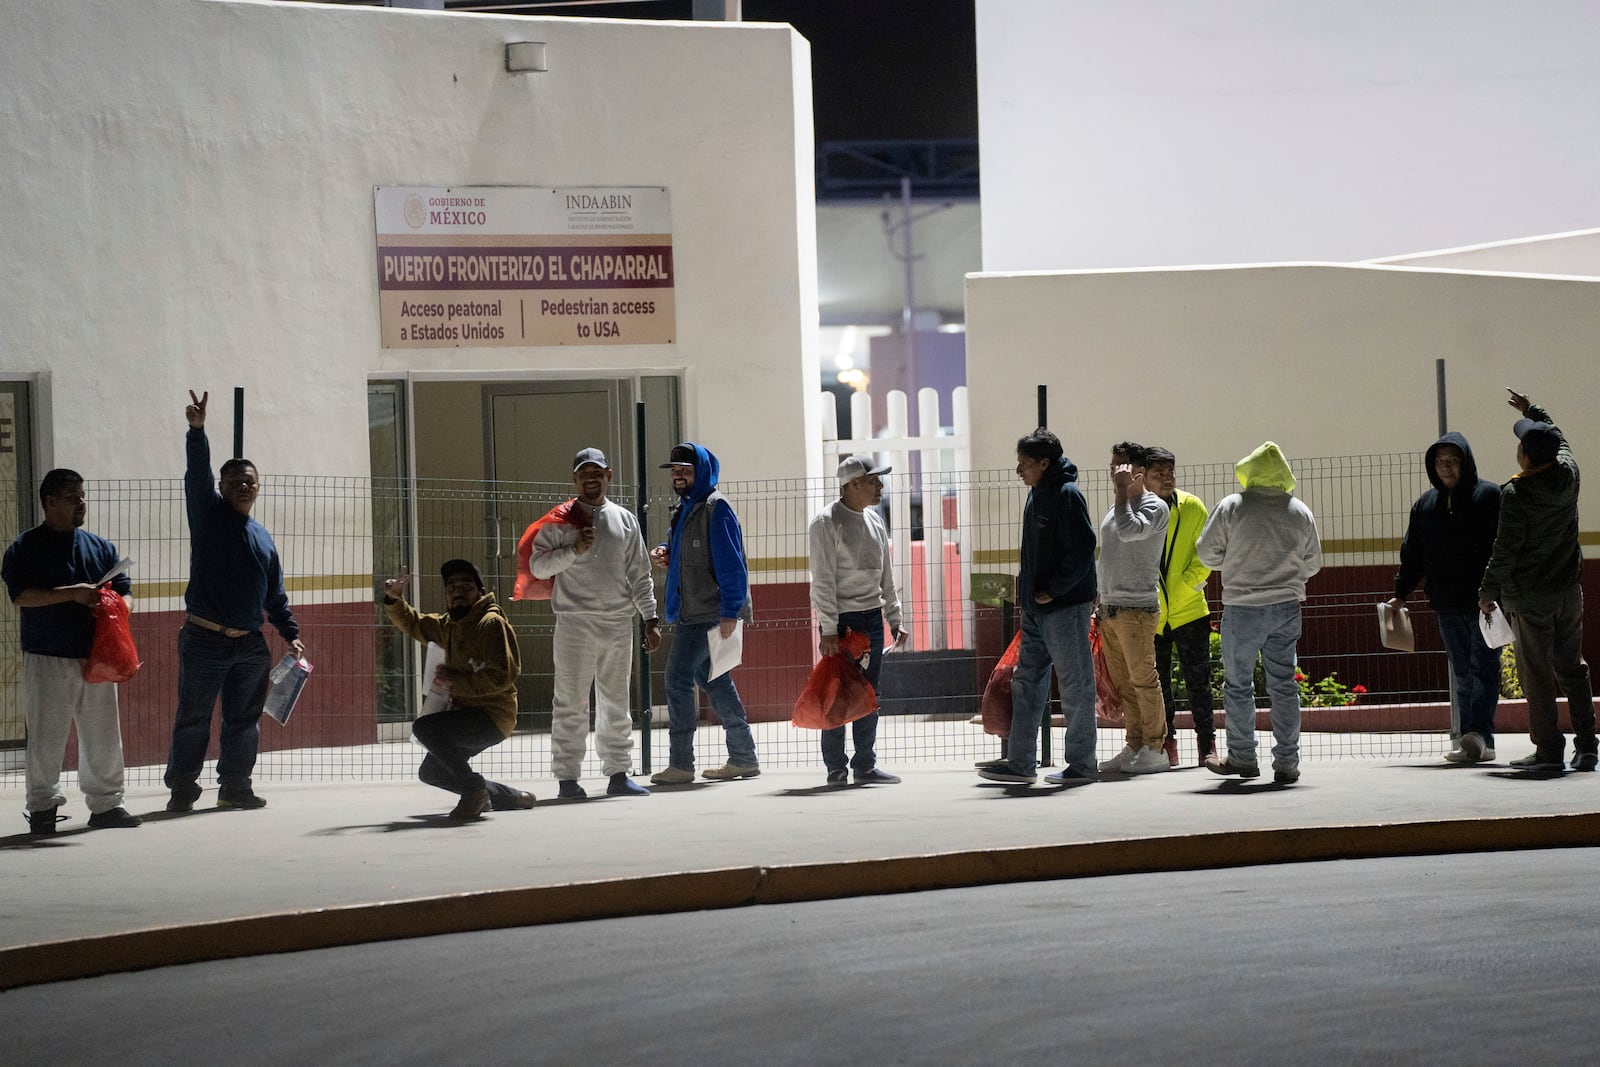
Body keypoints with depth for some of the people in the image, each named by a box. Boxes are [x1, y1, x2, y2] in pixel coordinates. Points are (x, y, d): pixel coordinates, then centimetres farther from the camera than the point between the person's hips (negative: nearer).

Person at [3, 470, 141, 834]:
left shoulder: (101, 547, 15)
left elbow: (125, 592, 15)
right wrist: (71, 594, -20)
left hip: (95, 657, 5)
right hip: (47, 658, -4)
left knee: (104, 736, 6)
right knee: (47, 737, -2)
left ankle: (105, 804, 15)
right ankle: (42, 807, 7)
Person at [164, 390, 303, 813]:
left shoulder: (263, 538, 15)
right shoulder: (208, 515, 2)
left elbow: (275, 595, 19)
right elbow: (197, 475, -16)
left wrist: (291, 634, 11)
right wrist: (197, 432, -30)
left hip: (250, 646, 5)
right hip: (204, 640, -5)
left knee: (244, 721, 9)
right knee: (193, 719, -2)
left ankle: (235, 786, 18)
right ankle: (182, 789, 4)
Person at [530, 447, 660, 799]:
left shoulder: (625, 519, 13)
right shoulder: (560, 520, 2)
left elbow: (639, 575, 15)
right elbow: (537, 565, -4)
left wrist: (650, 619, 8)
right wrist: (574, 550, -16)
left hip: (619, 624, 4)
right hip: (575, 623, -4)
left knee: (616, 704, 9)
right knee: (571, 704, -4)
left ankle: (618, 773, 14)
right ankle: (567, 776, -1)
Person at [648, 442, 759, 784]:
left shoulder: (715, 507, -12)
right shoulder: (683, 509, 16)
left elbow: (730, 563, -17)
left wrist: (730, 611, -22)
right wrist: (665, 555, 7)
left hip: (710, 612, -10)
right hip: (691, 612, 10)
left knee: (678, 678, -10)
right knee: (712, 680, 12)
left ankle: (681, 764, -7)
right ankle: (743, 758, 19)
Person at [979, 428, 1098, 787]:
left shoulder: (1067, 495, -14)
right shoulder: (1037, 495, 14)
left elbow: (1082, 549, -20)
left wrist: (1054, 590, -17)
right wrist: (1029, 590, 13)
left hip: (1066, 606, -10)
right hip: (1036, 607, 10)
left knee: (1075, 684, -1)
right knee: (1027, 683, 10)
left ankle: (1082, 764, 6)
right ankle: (1021, 763, 14)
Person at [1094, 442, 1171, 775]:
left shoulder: (1154, 506, -6)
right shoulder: (1116, 507, 19)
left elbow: (1129, 531, -26)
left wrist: (1123, 490, -17)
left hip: (1137, 607, -8)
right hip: (1110, 607, 8)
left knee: (1143, 679, -7)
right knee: (1122, 682, 8)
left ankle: (1155, 748, -4)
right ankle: (1134, 746, 12)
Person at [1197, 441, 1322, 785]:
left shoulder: (1231, 507, -8)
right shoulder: (1301, 513, 2)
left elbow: (1207, 552, -3)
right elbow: (1313, 563, 10)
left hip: (1242, 608, -3)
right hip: (1287, 607, 3)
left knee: (1238, 684, 10)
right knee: (1283, 684, 6)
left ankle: (1242, 757, 17)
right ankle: (1287, 762, 5)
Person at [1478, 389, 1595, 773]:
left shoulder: (1516, 494, -21)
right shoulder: (1569, 473, -3)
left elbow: (1504, 552, -15)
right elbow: (1559, 438, 21)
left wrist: (1488, 592, -2)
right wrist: (1532, 410, 33)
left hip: (1529, 598, -6)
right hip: (1569, 590, 6)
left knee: (1537, 674, 1)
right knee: (1572, 666, 13)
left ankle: (1548, 750, 2)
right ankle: (1585, 746, 12)